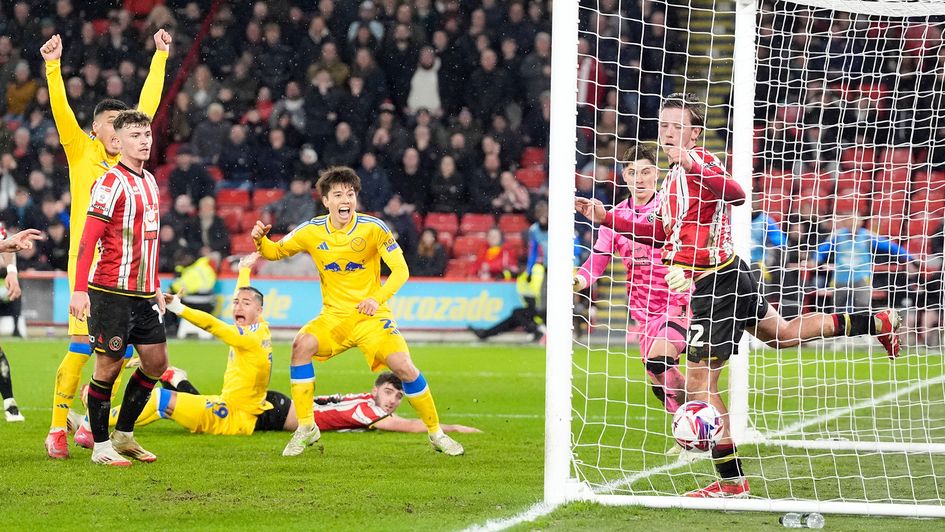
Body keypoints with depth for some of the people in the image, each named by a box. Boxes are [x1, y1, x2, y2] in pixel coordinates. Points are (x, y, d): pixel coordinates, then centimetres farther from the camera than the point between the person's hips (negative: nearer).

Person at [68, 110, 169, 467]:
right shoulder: (112, 183, -12)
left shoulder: (150, 182, 14)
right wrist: (79, 290, -22)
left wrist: (155, 287, 21)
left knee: (156, 362, 9)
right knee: (109, 367, -3)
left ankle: (124, 436, 21)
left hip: (143, 294, 8)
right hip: (112, 291, -8)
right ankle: (101, 447, 7)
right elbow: (89, 239, -16)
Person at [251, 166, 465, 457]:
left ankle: (436, 433, 3)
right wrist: (260, 240, -14)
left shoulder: (373, 228, -12)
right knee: (302, 344, -26)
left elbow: (401, 270, -12)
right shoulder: (312, 231, -4)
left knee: (404, 367, -19)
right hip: (333, 317, 2)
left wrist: (378, 298, -28)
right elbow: (275, 252, 10)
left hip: (371, 316, -2)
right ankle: (306, 428, -14)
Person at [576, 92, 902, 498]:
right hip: (732, 278, 11)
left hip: (716, 285, -11)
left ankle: (731, 481, -1)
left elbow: (736, 194, -36)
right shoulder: (675, 173, 14)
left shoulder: (699, 162, -16)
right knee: (781, 333, 30)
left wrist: (693, 168, -51)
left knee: (699, 385, -7)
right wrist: (605, 217, 16)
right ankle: (877, 323, 39)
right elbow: (661, 234, 23)